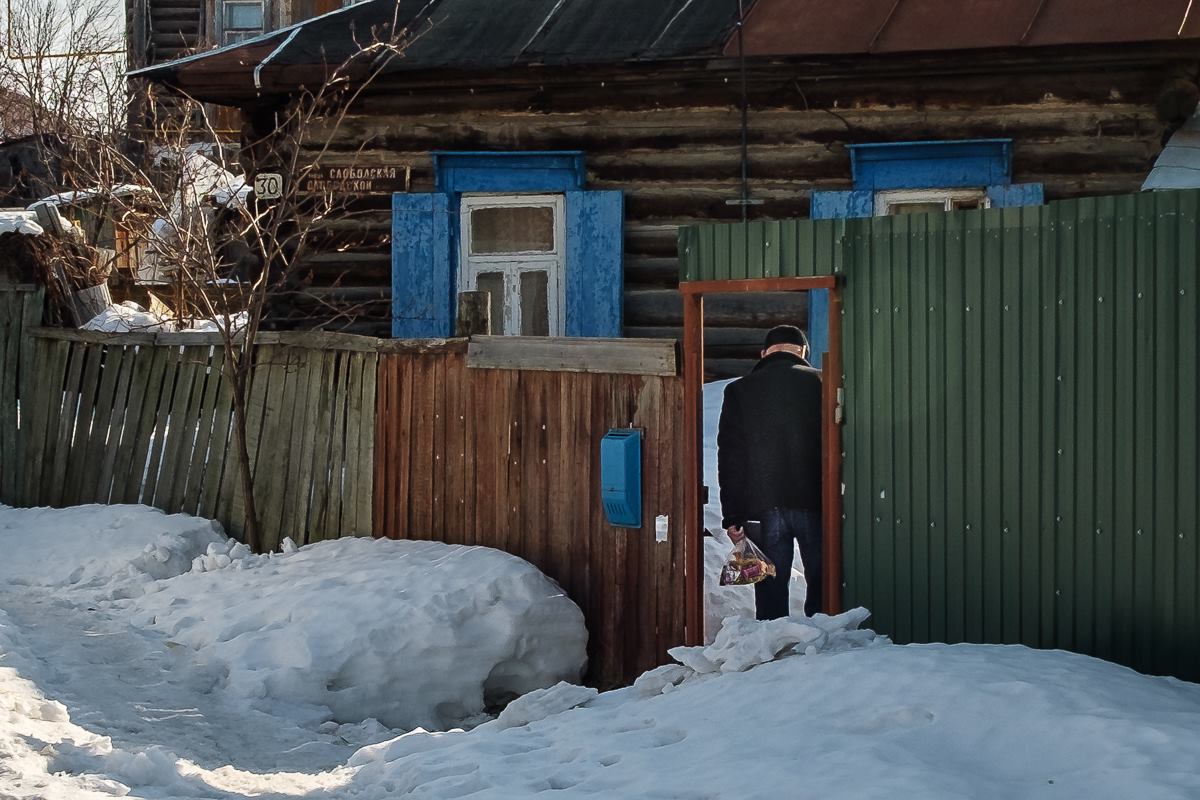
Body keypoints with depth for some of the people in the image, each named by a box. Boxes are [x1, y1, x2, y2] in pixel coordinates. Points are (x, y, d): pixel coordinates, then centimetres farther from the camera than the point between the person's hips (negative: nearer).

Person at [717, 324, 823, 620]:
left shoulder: (739, 390, 6)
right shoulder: (821, 383, 3)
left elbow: (729, 458, 3)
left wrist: (731, 516, 4)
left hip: (764, 506, 1)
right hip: (814, 504, -1)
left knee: (771, 588, 5)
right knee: (821, 585, 7)